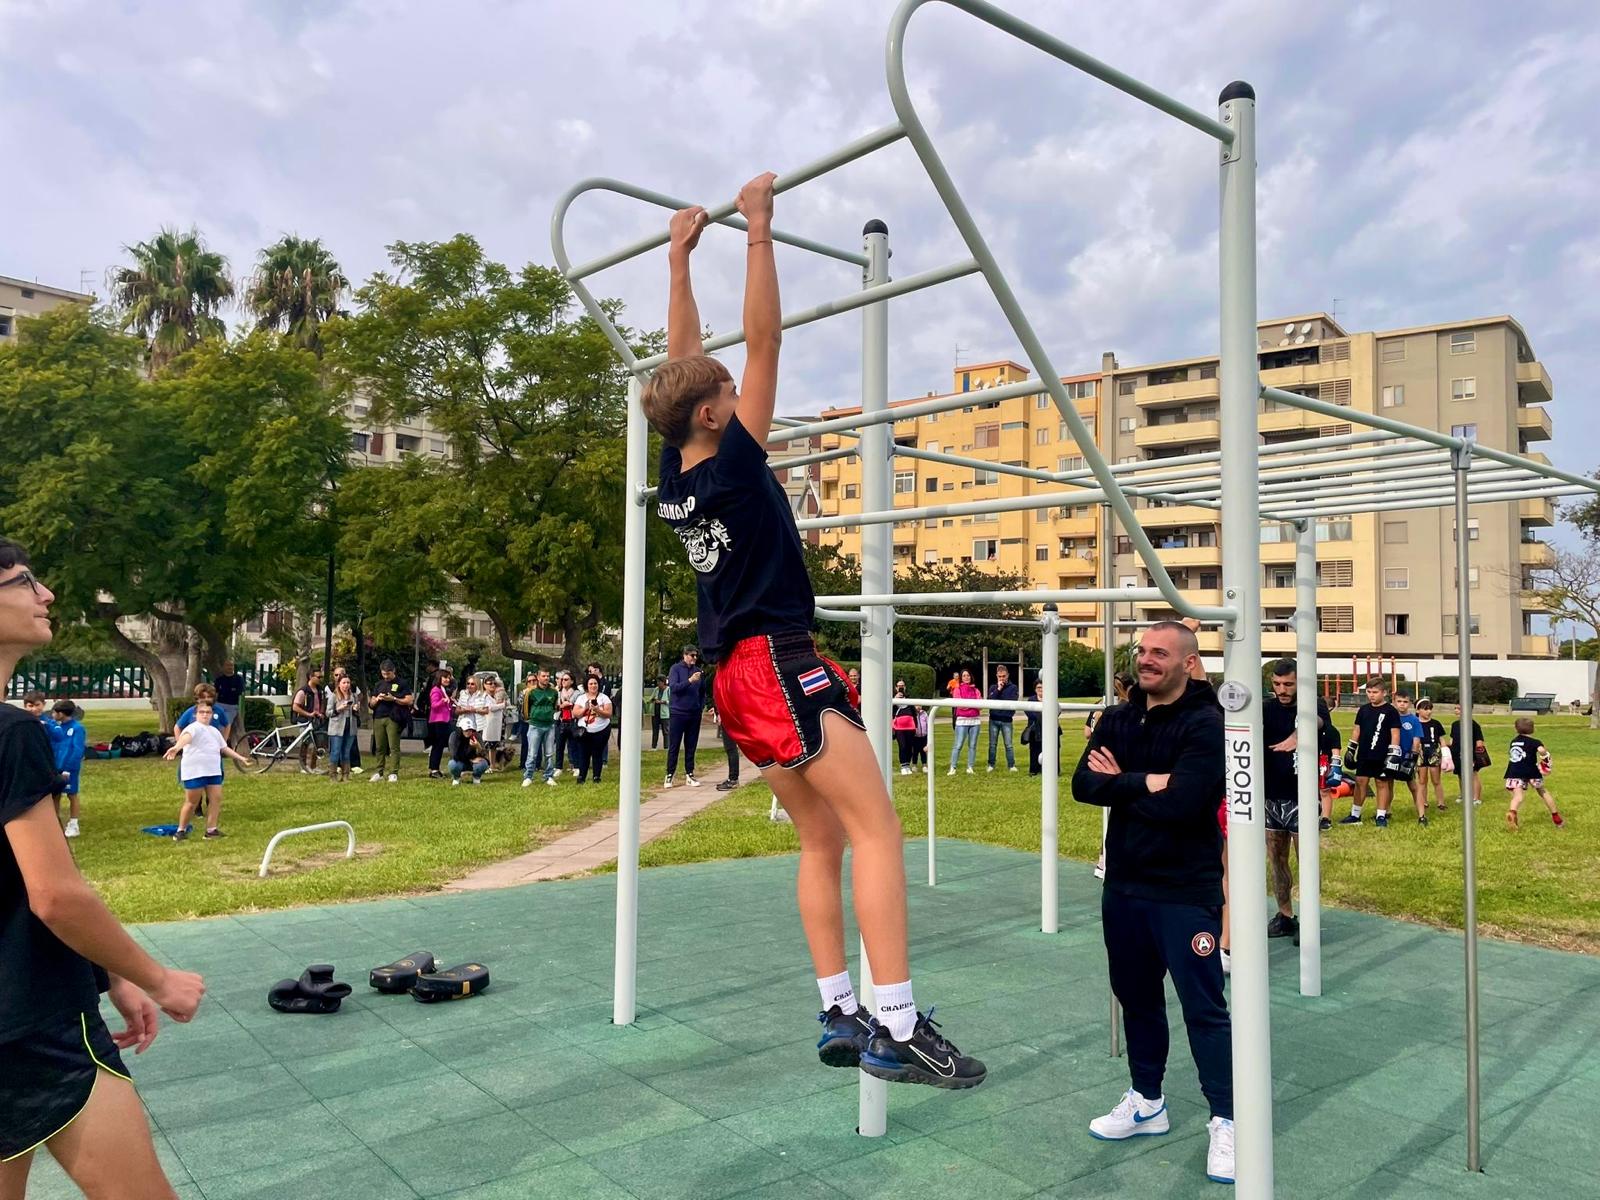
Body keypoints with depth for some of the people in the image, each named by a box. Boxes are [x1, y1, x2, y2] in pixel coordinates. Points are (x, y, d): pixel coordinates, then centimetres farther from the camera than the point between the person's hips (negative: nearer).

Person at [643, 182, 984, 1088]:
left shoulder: (675, 475, 7)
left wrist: (680, 258, 23)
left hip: (741, 674, 9)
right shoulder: (731, 461, -12)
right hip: (778, 664, -9)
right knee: (878, 827, -10)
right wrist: (759, 232, -5)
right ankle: (897, 1030, -11)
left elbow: (683, 359, 17)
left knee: (823, 838, 11)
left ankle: (842, 1017, 13)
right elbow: (766, 341, -12)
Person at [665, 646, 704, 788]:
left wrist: (702, 707, 4)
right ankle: (669, 776, 6)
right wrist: (690, 680, -27)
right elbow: (673, 687, -16)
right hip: (678, 713, -4)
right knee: (673, 747, 1)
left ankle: (689, 774, 15)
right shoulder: (676, 668, -4)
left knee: (691, 747, 8)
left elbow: (702, 691, 15)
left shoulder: (698, 671, 7)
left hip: (694, 714, 4)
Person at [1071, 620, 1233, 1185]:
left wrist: (1120, 782, -12)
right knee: (1136, 997, 18)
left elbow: (1181, 801, -25)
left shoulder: (1206, 725, -13)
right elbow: (1083, 784, -6)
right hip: (1124, 886, 6)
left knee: (1203, 1007, 3)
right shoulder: (1117, 719, 6)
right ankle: (1146, 1103, 35)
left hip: (1186, 892, -6)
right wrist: (1146, 784, -19)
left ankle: (1227, 1122, 19)